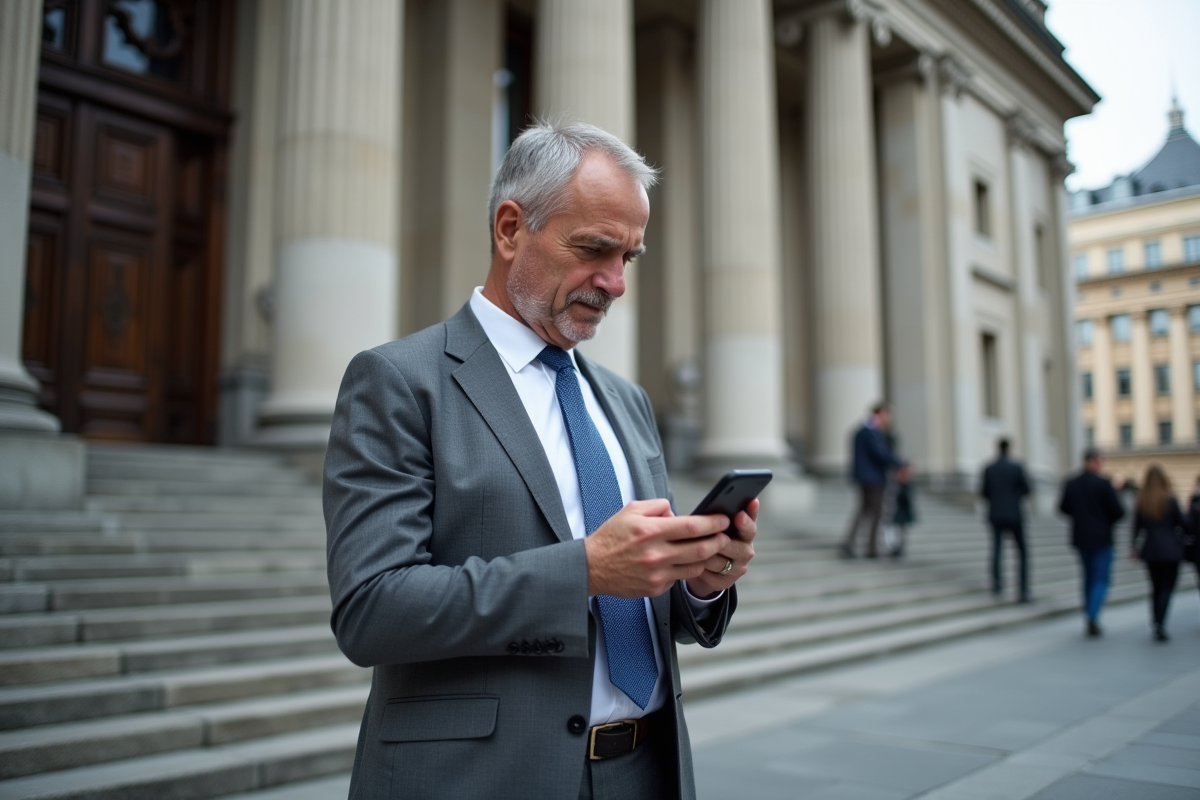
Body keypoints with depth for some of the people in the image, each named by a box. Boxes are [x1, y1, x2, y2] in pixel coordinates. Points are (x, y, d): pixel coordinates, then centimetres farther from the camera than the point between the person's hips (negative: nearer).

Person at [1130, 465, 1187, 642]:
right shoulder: (1170, 500, -10)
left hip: (1151, 551, 3)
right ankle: (1160, 625, -17)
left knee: (1156, 588, 13)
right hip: (1170, 551, -3)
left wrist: (1133, 547, 13)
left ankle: (1157, 627, 13)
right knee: (1167, 587, -1)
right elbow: (1183, 523, -5)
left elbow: (1137, 528, 4)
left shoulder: (1141, 502, -1)